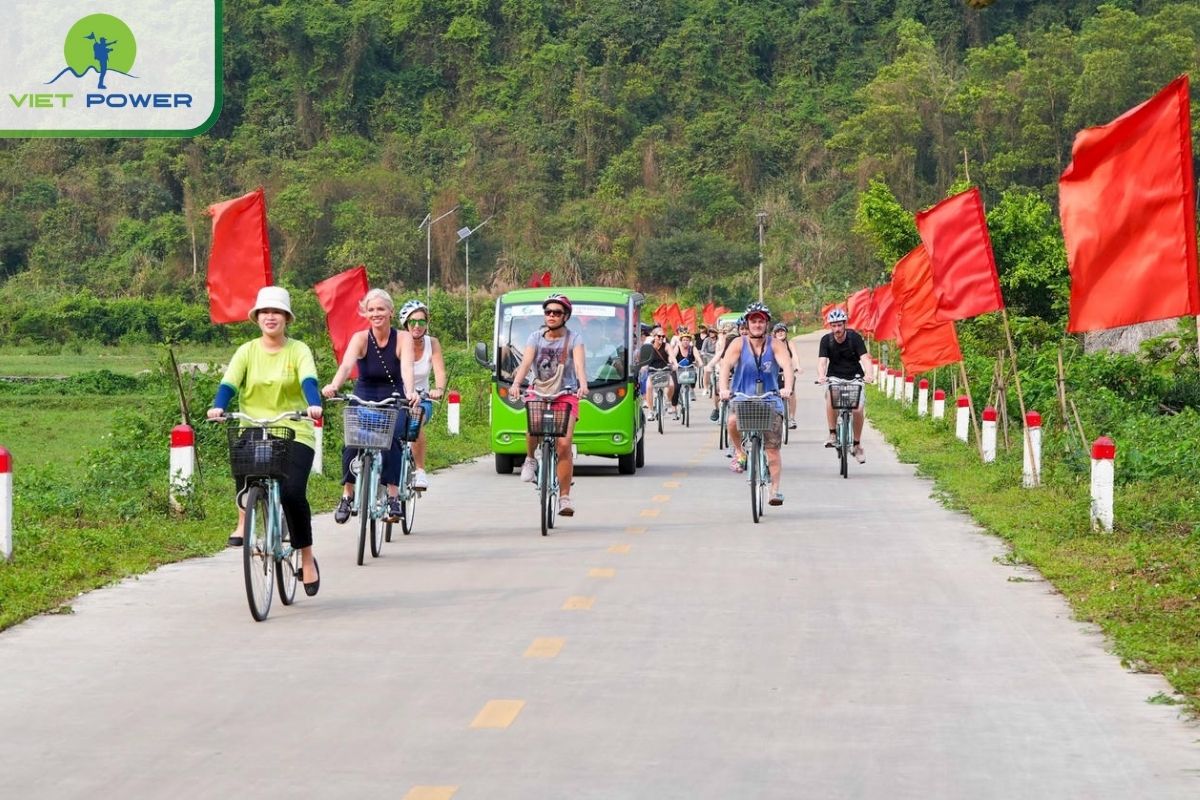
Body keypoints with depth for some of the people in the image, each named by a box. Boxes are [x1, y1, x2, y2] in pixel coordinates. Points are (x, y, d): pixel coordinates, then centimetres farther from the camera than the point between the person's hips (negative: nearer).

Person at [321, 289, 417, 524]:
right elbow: (346, 364, -30)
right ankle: (347, 495, -7)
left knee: (390, 440, -24)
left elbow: (407, 367, -28)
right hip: (364, 399, 0)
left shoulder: (403, 338, -11)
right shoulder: (361, 338, -12)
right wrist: (334, 385, -50)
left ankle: (393, 497, -19)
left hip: (393, 400, 0)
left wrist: (410, 392, -48)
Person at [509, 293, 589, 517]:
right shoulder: (536, 337, 2)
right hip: (538, 392, 1)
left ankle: (564, 497, -7)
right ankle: (530, 459, 0)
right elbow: (525, 363, -11)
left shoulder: (573, 339, -2)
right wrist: (516, 383, -31)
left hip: (566, 395, -1)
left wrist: (583, 385, -39)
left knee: (564, 444, -16)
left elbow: (579, 365, -18)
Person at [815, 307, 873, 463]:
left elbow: (864, 358, -22)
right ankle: (832, 434, -20)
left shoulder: (854, 337, -13)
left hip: (854, 377, 0)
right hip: (835, 377, 0)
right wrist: (821, 376, -41)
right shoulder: (826, 340, -10)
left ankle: (857, 444, 5)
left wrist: (868, 374, -42)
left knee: (858, 409, -17)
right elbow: (822, 361, -20)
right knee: (830, 397, -32)